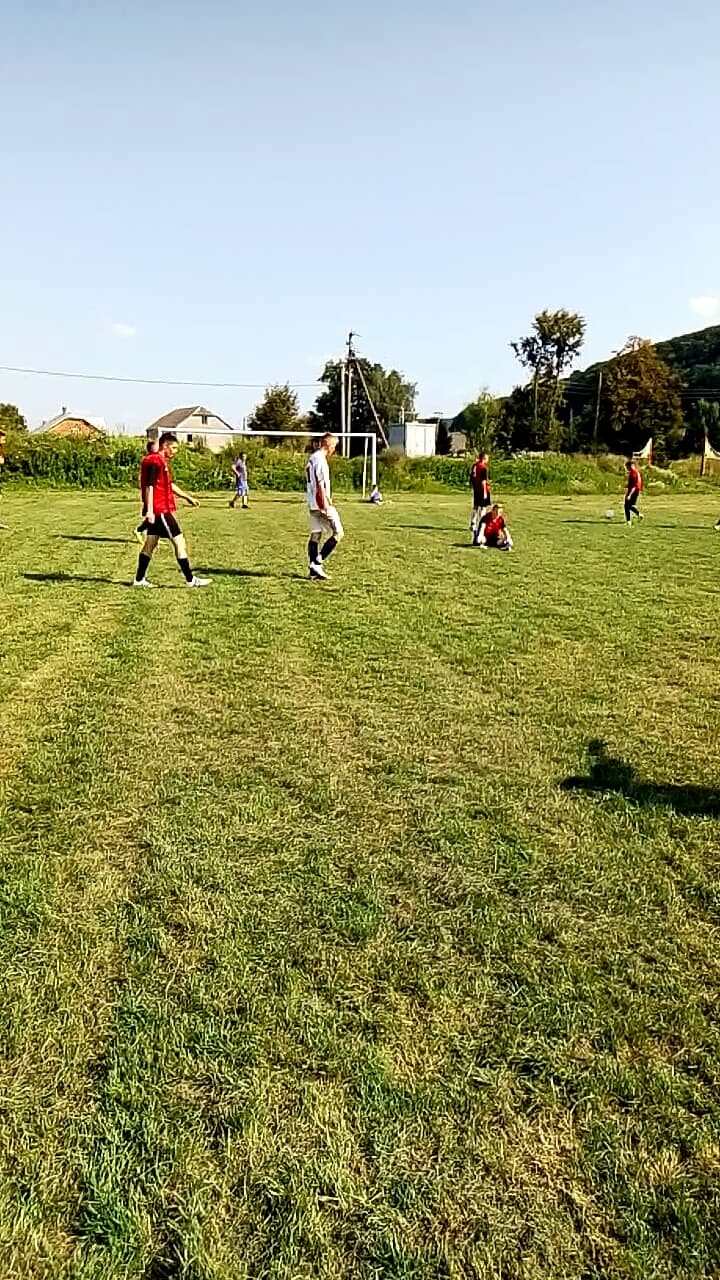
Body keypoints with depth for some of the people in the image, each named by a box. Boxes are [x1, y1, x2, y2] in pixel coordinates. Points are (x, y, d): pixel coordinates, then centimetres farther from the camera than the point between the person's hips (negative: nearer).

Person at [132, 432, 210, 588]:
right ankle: (190, 580, -4)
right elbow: (149, 486, -19)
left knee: (151, 543, 13)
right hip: (159, 511, -11)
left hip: (161, 510, 11)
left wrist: (187, 497, 31)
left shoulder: (163, 462, 18)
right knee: (179, 541, -8)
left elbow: (169, 485, 29)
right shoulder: (155, 461, -13)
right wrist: (149, 511, -24)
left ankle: (139, 579, 18)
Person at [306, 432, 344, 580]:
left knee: (316, 535, 10)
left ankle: (313, 568, 10)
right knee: (338, 533, -3)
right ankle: (318, 562, -7)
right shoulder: (320, 460, -16)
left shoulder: (311, 458, 14)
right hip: (321, 504, -10)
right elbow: (321, 486, -20)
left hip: (312, 504, 10)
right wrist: (326, 507, -20)